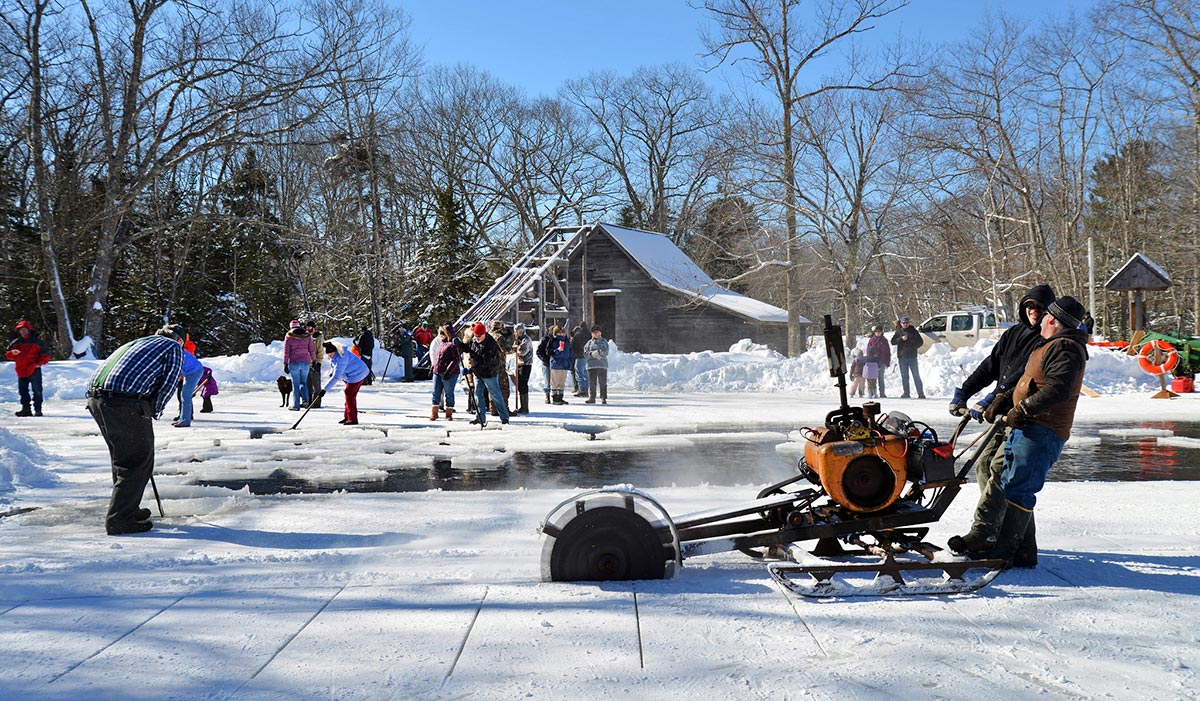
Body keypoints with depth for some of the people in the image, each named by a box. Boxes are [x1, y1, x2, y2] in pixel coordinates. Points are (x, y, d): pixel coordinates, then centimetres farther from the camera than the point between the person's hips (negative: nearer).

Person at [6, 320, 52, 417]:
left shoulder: (37, 341, -1)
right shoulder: (14, 343, 10)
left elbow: (46, 354, 1)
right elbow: (7, 354, 16)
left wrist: (39, 363, -11)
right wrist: (12, 353, -7)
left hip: (34, 370, -5)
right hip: (21, 371, 5)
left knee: (36, 391, -5)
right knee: (23, 391, 7)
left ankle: (38, 410, -1)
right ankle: (26, 409, 14)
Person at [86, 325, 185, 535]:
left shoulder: (135, 343, 35)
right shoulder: (174, 347, 14)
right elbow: (168, 384, 3)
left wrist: (147, 411, 27)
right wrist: (153, 412, 15)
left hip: (96, 399, 8)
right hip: (126, 404, -8)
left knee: (123, 457, 23)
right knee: (140, 461, 2)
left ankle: (128, 509, 34)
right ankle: (118, 519, 2)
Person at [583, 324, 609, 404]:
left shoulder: (604, 341, 9)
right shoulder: (589, 342, 13)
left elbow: (606, 352, -5)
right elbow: (585, 352, 3)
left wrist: (599, 352, -22)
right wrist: (591, 354, -16)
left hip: (602, 365, -1)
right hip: (591, 365, 2)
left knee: (603, 383, -1)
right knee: (592, 383, 2)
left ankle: (603, 398, 5)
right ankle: (591, 398, 9)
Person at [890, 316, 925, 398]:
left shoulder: (913, 331, 3)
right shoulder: (898, 332, 6)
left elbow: (920, 341, 6)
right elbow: (893, 342, 0)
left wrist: (914, 347, -7)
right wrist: (901, 339, -14)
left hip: (912, 356, -2)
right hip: (902, 356, 2)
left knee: (916, 375, -1)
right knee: (904, 376, 5)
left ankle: (921, 393, 1)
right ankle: (906, 393, 10)